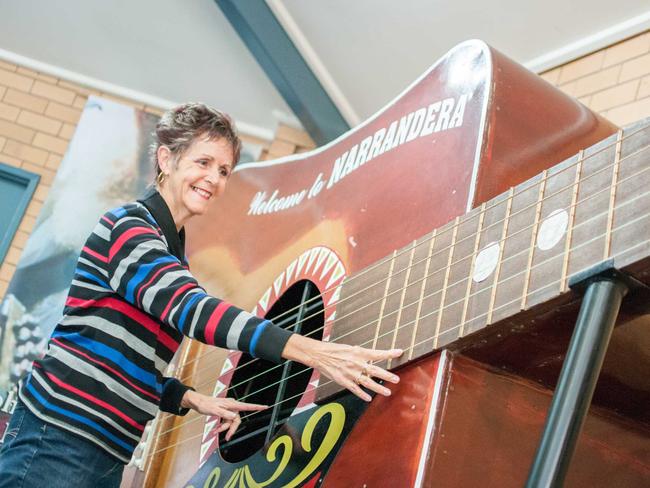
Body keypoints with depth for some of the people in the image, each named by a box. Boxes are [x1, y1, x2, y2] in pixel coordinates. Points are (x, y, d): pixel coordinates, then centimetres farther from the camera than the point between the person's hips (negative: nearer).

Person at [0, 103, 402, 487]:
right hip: (59, 444, -9)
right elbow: (189, 308, -25)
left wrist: (194, 400, 6)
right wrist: (313, 352, -33)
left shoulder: (174, 253, 19)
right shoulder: (129, 226, -8)